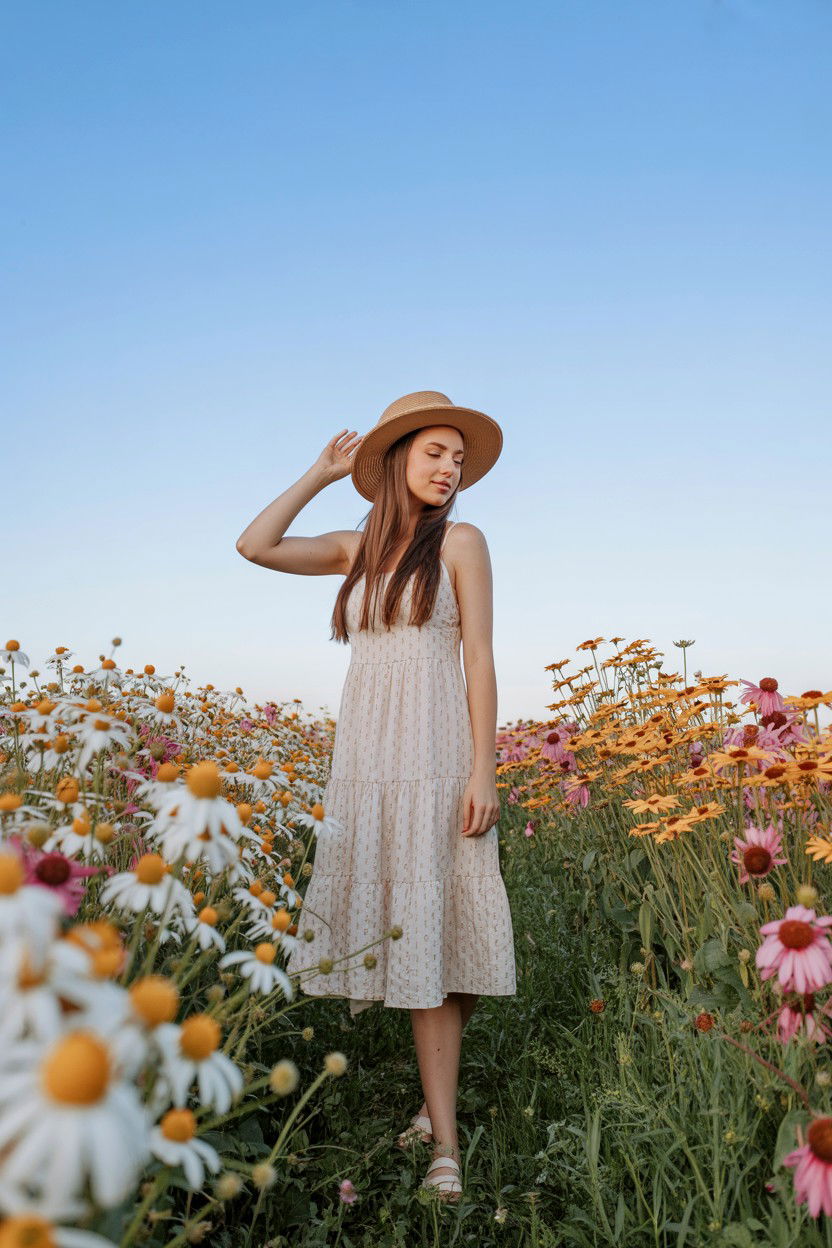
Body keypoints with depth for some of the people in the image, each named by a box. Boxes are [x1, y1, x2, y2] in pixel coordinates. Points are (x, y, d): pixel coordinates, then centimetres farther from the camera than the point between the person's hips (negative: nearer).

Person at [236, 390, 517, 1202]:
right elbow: (255, 546, 10)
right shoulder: (359, 549, 14)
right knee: (391, 933, 6)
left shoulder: (461, 541, 1)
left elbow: (480, 658, -4)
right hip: (363, 762, 5)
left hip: (433, 760, -5)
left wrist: (484, 770, -11)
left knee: (427, 934, -6)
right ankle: (439, 1105, 20)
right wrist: (321, 473, 11)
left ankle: (442, 1141, 2)